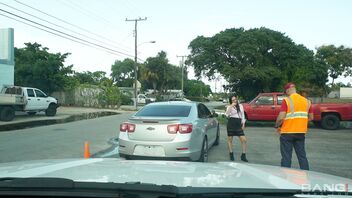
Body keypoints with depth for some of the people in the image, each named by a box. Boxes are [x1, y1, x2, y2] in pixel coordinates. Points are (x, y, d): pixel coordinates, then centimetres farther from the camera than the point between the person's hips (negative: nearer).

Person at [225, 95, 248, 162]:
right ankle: (231, 154, 19)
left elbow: (242, 115, 18)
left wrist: (243, 124, 9)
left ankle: (243, 155, 4)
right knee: (230, 139, 4)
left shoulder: (240, 106, 15)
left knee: (244, 139, -6)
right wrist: (231, 106, -18)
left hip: (238, 124, 3)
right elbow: (227, 114, -16)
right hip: (231, 123, -3)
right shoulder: (229, 107, 4)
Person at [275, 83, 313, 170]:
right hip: (301, 133, 5)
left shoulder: (286, 100, -11)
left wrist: (277, 126, -2)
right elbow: (310, 117, 12)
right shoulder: (306, 101, 6)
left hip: (287, 132, -5)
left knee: (286, 157, 4)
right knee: (302, 156, 14)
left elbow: (281, 117, -19)